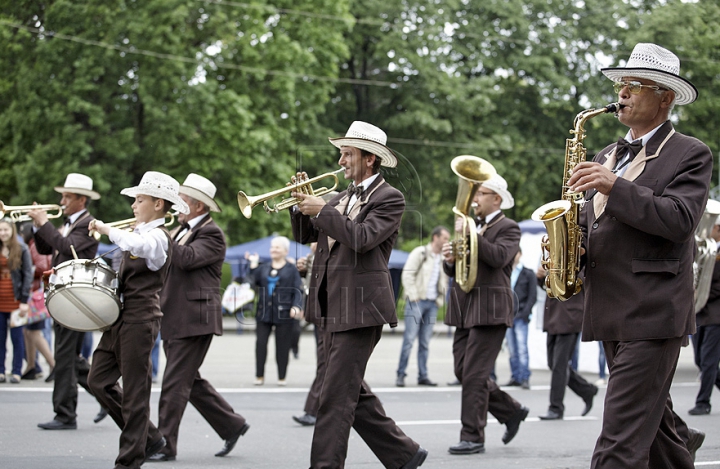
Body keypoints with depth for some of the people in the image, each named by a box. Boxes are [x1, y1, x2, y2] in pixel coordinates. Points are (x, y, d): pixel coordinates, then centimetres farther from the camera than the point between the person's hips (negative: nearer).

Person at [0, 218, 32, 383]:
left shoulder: (22, 250, 0)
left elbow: (28, 275, -2)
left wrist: (24, 300, -8)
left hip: (15, 300, -3)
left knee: (17, 337, 0)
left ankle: (17, 372, 5)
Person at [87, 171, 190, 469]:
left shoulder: (157, 237, -12)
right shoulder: (141, 233, 18)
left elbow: (137, 246, -37)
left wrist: (108, 230, -25)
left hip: (140, 319, -10)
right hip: (121, 318, 10)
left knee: (134, 391, -4)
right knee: (98, 381, 9)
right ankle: (148, 437, 18)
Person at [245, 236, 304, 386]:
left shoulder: (291, 269, 5)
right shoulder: (264, 268, 16)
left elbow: (298, 290, 0)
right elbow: (252, 281, 5)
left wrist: (296, 307, -14)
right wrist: (253, 265, 2)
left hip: (283, 314, -3)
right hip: (264, 313, 3)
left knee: (282, 345, 0)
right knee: (261, 343, -4)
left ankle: (282, 377, 9)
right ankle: (259, 376, 3)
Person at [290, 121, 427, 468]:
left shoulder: (389, 198, -7)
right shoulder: (342, 197, 17)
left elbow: (362, 237, -21)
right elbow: (305, 235, 19)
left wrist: (322, 209, -16)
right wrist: (303, 204, 3)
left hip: (360, 307, -9)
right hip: (332, 309, 9)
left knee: (337, 395, -9)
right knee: (351, 392, 12)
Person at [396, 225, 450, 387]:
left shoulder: (443, 259, 14)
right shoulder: (420, 253, -3)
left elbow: (444, 281, 22)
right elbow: (407, 274, -7)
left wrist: (440, 300, 9)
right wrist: (412, 296, -12)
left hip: (432, 303, 5)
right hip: (417, 301, -5)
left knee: (425, 341, 6)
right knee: (409, 338, -7)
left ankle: (422, 375, 7)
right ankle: (401, 374, -4)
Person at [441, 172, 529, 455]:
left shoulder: (508, 228, -2)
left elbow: (498, 257, -22)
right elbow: (453, 271, 19)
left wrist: (469, 235, -22)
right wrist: (450, 259, -3)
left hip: (489, 310, -8)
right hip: (465, 310, 8)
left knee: (474, 374, -10)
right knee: (463, 372, 8)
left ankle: (473, 437, -5)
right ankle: (511, 411, 23)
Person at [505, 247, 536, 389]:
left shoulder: (528, 274, 6)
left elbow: (533, 296, 1)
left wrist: (525, 313, -10)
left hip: (520, 316, -4)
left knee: (522, 348, -11)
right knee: (512, 350, 3)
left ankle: (525, 378, -10)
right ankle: (515, 377, 8)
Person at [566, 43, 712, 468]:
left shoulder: (690, 155, -2)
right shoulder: (608, 158, 20)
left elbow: (679, 220, -17)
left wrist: (615, 186, -22)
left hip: (653, 316, -8)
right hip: (612, 314, 8)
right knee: (656, 426, 14)